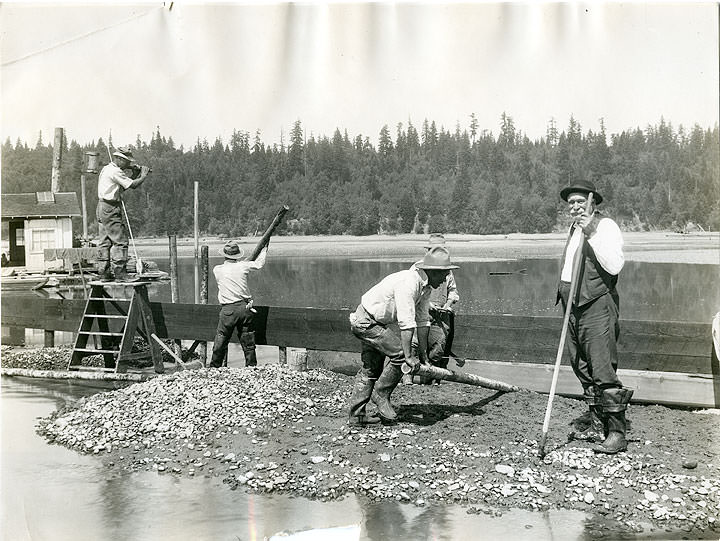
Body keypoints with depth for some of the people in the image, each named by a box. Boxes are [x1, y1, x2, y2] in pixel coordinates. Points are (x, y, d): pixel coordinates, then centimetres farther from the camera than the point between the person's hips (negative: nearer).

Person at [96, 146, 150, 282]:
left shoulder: (106, 169, 18)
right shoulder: (115, 171, -14)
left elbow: (123, 187, 20)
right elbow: (133, 185, -17)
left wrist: (137, 174, 13)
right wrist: (143, 176, 0)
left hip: (102, 208, 11)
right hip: (111, 209, -11)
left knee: (105, 242, 10)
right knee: (120, 241, -9)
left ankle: (104, 273, 13)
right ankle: (120, 274, -11)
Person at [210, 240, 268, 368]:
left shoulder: (217, 270, -1)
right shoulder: (242, 266, 0)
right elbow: (260, 263, 17)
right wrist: (265, 247, 33)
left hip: (228, 310, -1)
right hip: (245, 307, 2)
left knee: (220, 342, 7)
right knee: (248, 343, 9)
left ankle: (214, 367, 13)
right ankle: (252, 367, 15)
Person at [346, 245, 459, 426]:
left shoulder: (425, 286, 2)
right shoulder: (408, 282, -29)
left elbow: (423, 321, 6)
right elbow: (406, 323, -32)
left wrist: (423, 355, 7)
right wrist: (409, 357, -32)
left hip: (377, 322, 11)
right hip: (365, 321, -10)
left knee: (371, 369, 13)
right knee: (399, 353, -16)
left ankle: (356, 414, 19)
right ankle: (381, 394, 1)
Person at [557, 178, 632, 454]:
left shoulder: (606, 226, -8)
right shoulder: (573, 228, 18)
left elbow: (614, 266, -22)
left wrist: (591, 234, -26)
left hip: (597, 306, -9)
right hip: (573, 307, 9)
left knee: (602, 370, -11)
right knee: (583, 369, 13)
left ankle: (617, 433, -6)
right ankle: (596, 424, 24)